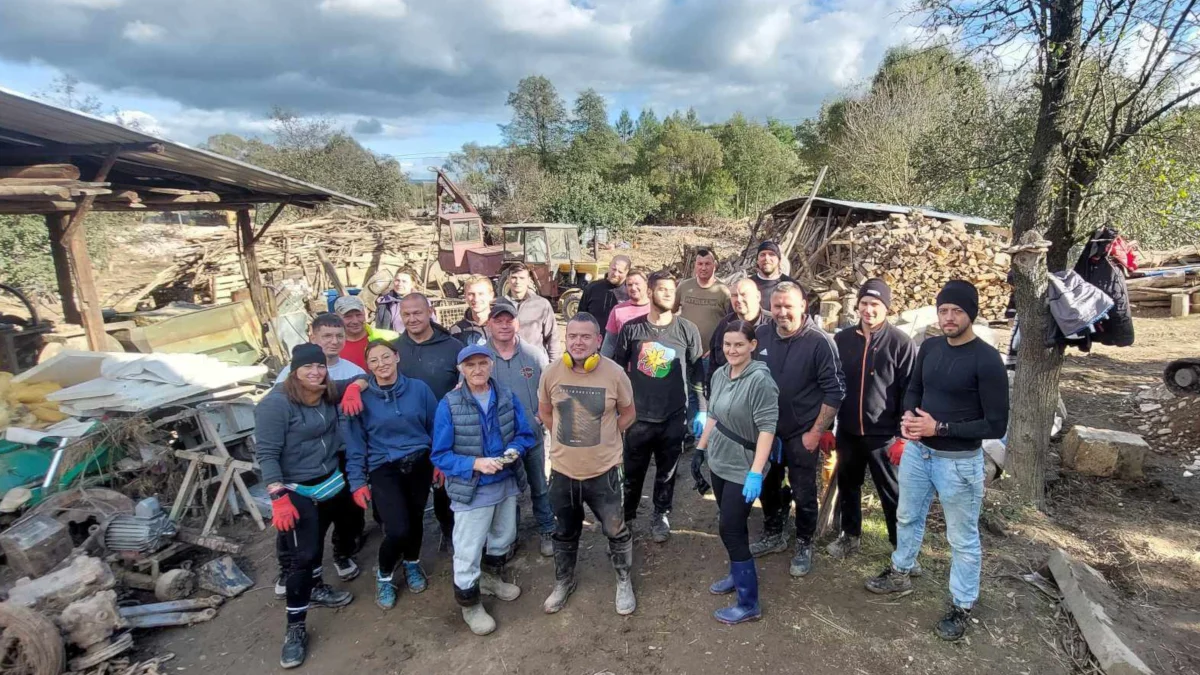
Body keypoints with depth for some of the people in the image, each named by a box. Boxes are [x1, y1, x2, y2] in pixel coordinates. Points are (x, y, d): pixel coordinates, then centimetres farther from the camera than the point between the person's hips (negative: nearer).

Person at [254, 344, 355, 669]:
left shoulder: (328, 396, -3)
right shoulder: (276, 403, -20)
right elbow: (266, 454, -20)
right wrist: (278, 497, -26)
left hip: (332, 483, 6)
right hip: (297, 492, -6)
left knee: (316, 541, 21)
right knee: (303, 554, -4)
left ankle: (316, 589, 44)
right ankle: (295, 628, 9)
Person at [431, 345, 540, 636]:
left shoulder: (508, 398, -6)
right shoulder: (449, 405, -17)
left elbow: (526, 435, 1)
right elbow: (440, 455, -14)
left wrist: (513, 451, -21)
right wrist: (475, 463, -28)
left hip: (507, 484, 5)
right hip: (471, 490, -5)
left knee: (503, 538, 25)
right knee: (468, 550, 5)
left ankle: (492, 578, 53)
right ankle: (469, 604, 29)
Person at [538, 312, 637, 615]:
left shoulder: (615, 374, -15)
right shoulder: (551, 373, -10)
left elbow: (628, 413, 1)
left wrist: (603, 437, -2)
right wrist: (567, 436, 3)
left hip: (604, 470, -2)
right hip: (563, 469, 2)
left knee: (616, 531, 13)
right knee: (564, 533, 21)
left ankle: (624, 582, 39)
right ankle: (563, 582, 45)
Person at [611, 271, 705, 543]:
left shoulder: (687, 330, -3)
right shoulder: (631, 329, -4)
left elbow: (698, 372, 2)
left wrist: (701, 410, -1)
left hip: (674, 417, 0)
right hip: (638, 416, 0)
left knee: (667, 472, 14)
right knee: (632, 472, 12)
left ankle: (661, 516, 34)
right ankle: (626, 517, 32)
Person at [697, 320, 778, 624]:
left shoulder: (760, 379, -20)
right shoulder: (719, 375, 3)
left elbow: (767, 428, -23)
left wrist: (756, 472, -27)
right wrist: (700, 448, 15)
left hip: (743, 469, -7)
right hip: (719, 463, 7)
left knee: (731, 530, -3)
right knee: (730, 525, 19)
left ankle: (748, 603, 10)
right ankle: (738, 574, 39)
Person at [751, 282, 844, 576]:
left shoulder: (820, 342, -17)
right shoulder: (760, 336, -4)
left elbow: (835, 391, -14)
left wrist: (816, 432, -14)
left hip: (801, 435, -4)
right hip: (765, 430, 4)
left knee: (803, 493, 9)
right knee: (766, 486, 18)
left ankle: (804, 545, 31)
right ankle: (774, 533, 41)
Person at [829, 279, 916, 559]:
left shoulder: (901, 343, -9)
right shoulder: (842, 339, 2)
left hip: (884, 434, -4)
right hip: (847, 431, 4)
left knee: (892, 493, 9)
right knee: (847, 485, 17)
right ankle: (850, 535, 36)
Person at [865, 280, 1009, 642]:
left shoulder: (986, 360, -18)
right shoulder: (929, 347, 0)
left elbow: (996, 425, -17)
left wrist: (940, 427, -21)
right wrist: (908, 416, -7)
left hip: (958, 461, -6)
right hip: (917, 451, 6)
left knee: (962, 538, 11)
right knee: (907, 517, 23)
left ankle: (962, 606, 29)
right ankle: (900, 573, 45)